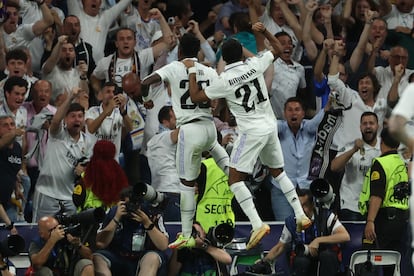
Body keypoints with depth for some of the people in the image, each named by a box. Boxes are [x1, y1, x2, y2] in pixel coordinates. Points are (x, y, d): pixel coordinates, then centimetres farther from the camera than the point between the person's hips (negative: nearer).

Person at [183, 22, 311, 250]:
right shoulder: (255, 65, -2)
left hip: (251, 132, -6)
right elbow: (278, 49, 16)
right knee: (278, 172, 24)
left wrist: (192, 72, 5)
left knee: (235, 179, -3)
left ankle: (257, 224, -17)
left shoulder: (224, 81, -13)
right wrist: (264, 31, 14)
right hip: (270, 127, 6)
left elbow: (195, 97, -3)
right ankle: (301, 216, 21)